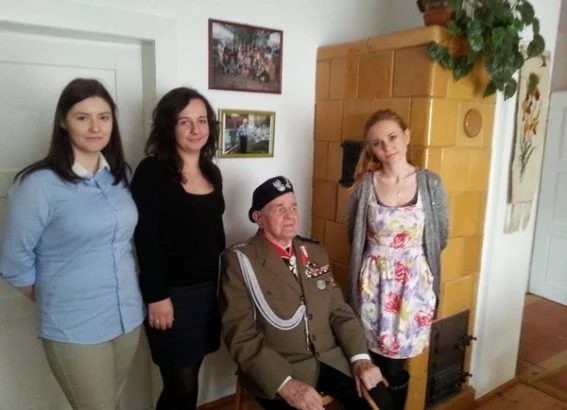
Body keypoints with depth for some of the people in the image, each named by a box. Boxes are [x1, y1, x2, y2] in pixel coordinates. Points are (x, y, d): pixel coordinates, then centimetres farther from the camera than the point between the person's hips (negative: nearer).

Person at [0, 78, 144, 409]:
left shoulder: (122, 175, 3)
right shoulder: (40, 183, -15)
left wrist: (124, 297, 11)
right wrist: (53, 300, 3)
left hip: (129, 316, 6)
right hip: (75, 327, -5)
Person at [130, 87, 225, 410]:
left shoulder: (213, 172, 8)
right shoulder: (152, 171, -12)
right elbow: (146, 239, -15)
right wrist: (156, 297, -17)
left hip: (209, 289, 6)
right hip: (172, 292, -6)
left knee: (191, 377, 16)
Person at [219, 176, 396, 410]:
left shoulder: (315, 253, 9)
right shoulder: (239, 261, -9)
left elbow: (339, 310, 10)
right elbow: (241, 336, -14)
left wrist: (360, 358, -5)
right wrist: (286, 384, -24)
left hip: (330, 358, 5)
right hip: (276, 370, -5)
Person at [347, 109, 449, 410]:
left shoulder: (430, 183, -6)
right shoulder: (364, 184, -6)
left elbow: (440, 238, 5)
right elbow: (354, 236, 8)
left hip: (414, 283, 0)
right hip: (373, 282, 1)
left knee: (394, 365, 7)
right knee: (372, 360, 11)